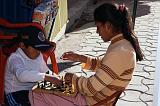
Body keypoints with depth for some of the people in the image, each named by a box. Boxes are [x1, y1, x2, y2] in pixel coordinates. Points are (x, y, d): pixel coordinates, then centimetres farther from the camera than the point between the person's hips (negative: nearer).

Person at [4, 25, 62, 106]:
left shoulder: (38, 56, 9)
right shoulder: (15, 58, -18)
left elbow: (46, 71, 23)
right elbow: (22, 75, -38)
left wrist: (53, 76, -1)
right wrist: (46, 77, -45)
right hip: (16, 95, -7)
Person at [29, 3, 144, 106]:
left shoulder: (119, 53, -30)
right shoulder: (124, 42, 0)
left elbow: (91, 88, -26)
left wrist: (73, 78, -8)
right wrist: (81, 58, 8)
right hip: (99, 97, 10)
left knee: (36, 94, -4)